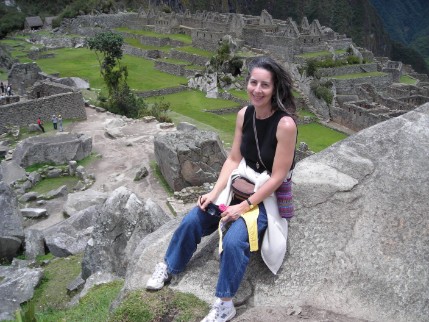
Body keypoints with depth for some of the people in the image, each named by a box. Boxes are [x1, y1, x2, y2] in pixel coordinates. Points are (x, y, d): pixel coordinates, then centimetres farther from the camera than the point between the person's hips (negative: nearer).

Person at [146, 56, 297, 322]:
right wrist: (214, 193, -9)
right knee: (192, 220, 0)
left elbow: (277, 177, -21)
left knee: (234, 240, -26)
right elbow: (234, 159, 1)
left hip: (268, 196, -6)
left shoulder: (285, 124, -24)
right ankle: (169, 266, 25)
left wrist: (244, 207, -20)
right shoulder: (244, 114, -5)